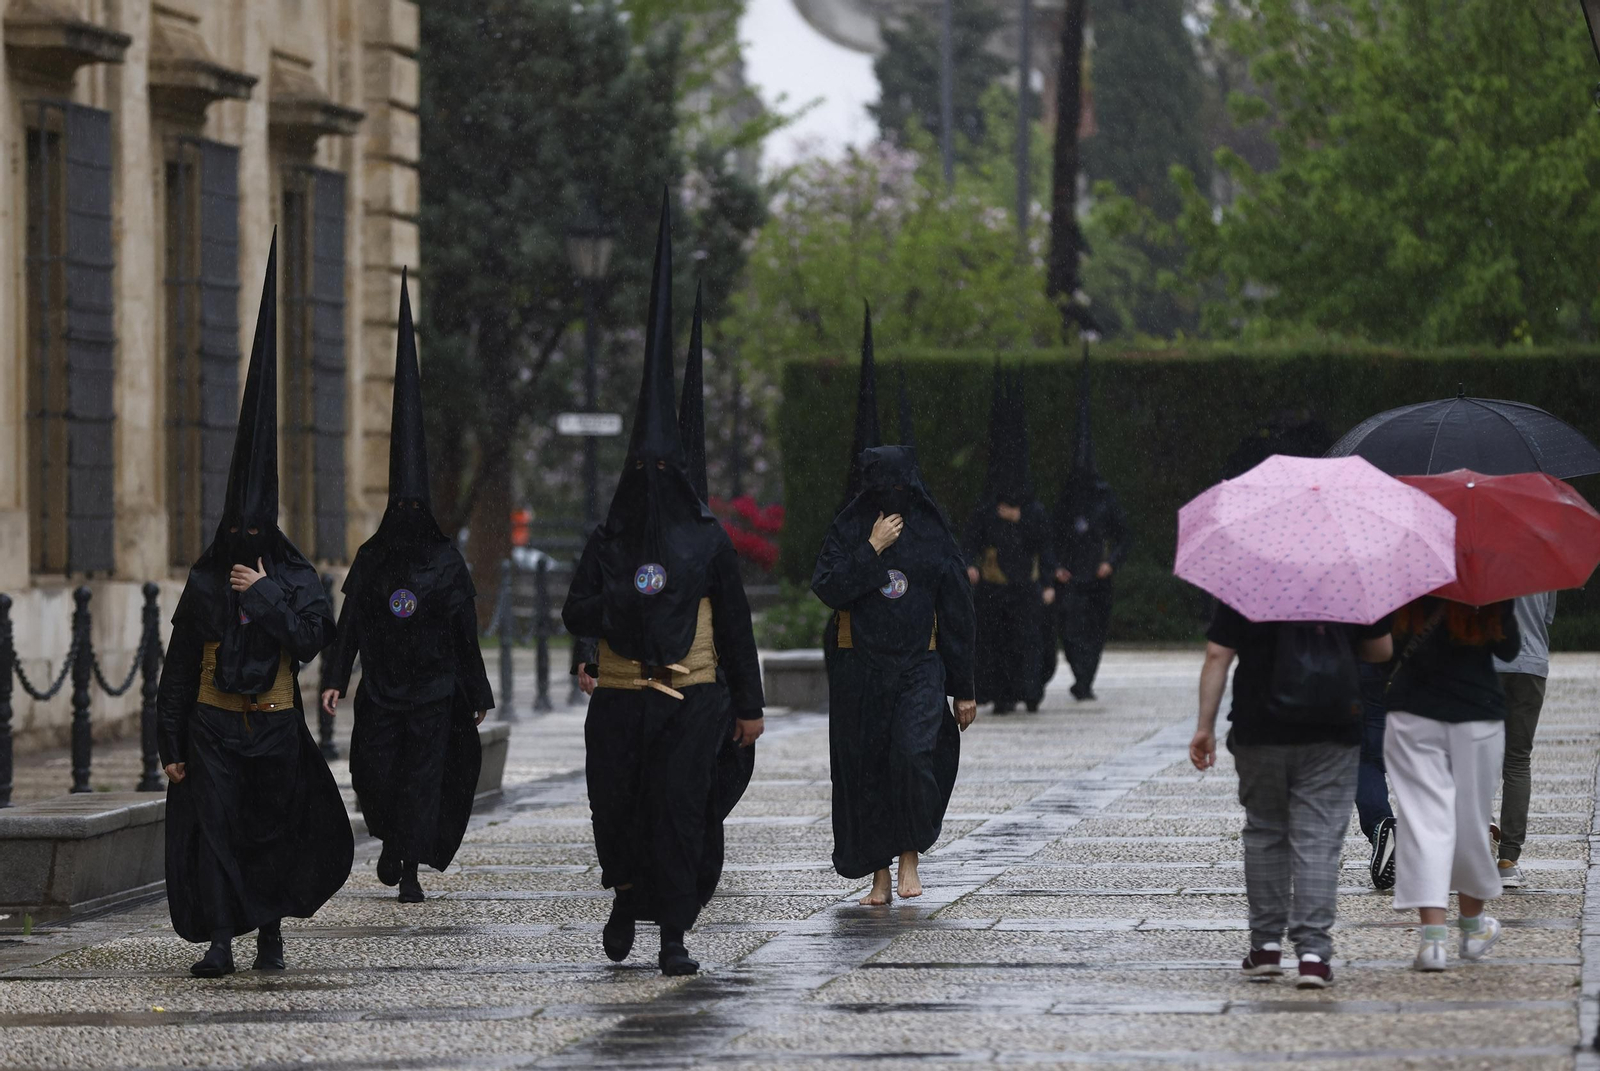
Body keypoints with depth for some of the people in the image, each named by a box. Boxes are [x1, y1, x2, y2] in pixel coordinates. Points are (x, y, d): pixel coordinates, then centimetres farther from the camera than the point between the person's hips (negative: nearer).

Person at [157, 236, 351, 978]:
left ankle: (270, 934, 21)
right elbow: (178, 666, 3)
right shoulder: (204, 583, 3)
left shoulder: (298, 580, 2)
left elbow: (312, 637, -16)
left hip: (276, 726, 0)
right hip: (213, 725, 0)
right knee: (213, 827, -9)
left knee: (275, 828, 7)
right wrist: (172, 743, -1)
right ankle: (219, 940, -12)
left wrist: (266, 595, -17)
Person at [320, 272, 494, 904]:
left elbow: (466, 631, 4)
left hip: (434, 691, -1)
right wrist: (336, 677, -6)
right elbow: (349, 619, 3)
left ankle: (410, 870, -4)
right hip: (381, 687, 1)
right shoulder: (371, 559, 5)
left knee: (423, 775, -7)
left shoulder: (448, 562, 2)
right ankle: (392, 841, 27)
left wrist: (477, 692, 5)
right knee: (375, 772, -1)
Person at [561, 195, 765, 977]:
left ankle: (673, 933, -5)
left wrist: (748, 705, 6)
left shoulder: (709, 543, 4)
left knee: (681, 811, -9)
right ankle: (627, 897, 30)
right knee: (617, 808, 2)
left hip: (694, 700, -2)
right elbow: (575, 612, 2)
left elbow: (735, 624, 7)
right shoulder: (608, 543, 8)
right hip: (621, 700, 2)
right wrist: (625, 596, -18)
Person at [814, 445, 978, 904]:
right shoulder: (847, 533, 5)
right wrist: (872, 550, -15)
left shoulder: (934, 538, 5)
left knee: (913, 755, -21)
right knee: (866, 772, 1)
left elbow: (957, 615, 7)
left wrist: (963, 690, 5)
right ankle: (880, 876, 11)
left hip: (919, 669, -1)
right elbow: (827, 589, -10)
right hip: (859, 672, 1)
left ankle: (910, 857, -5)